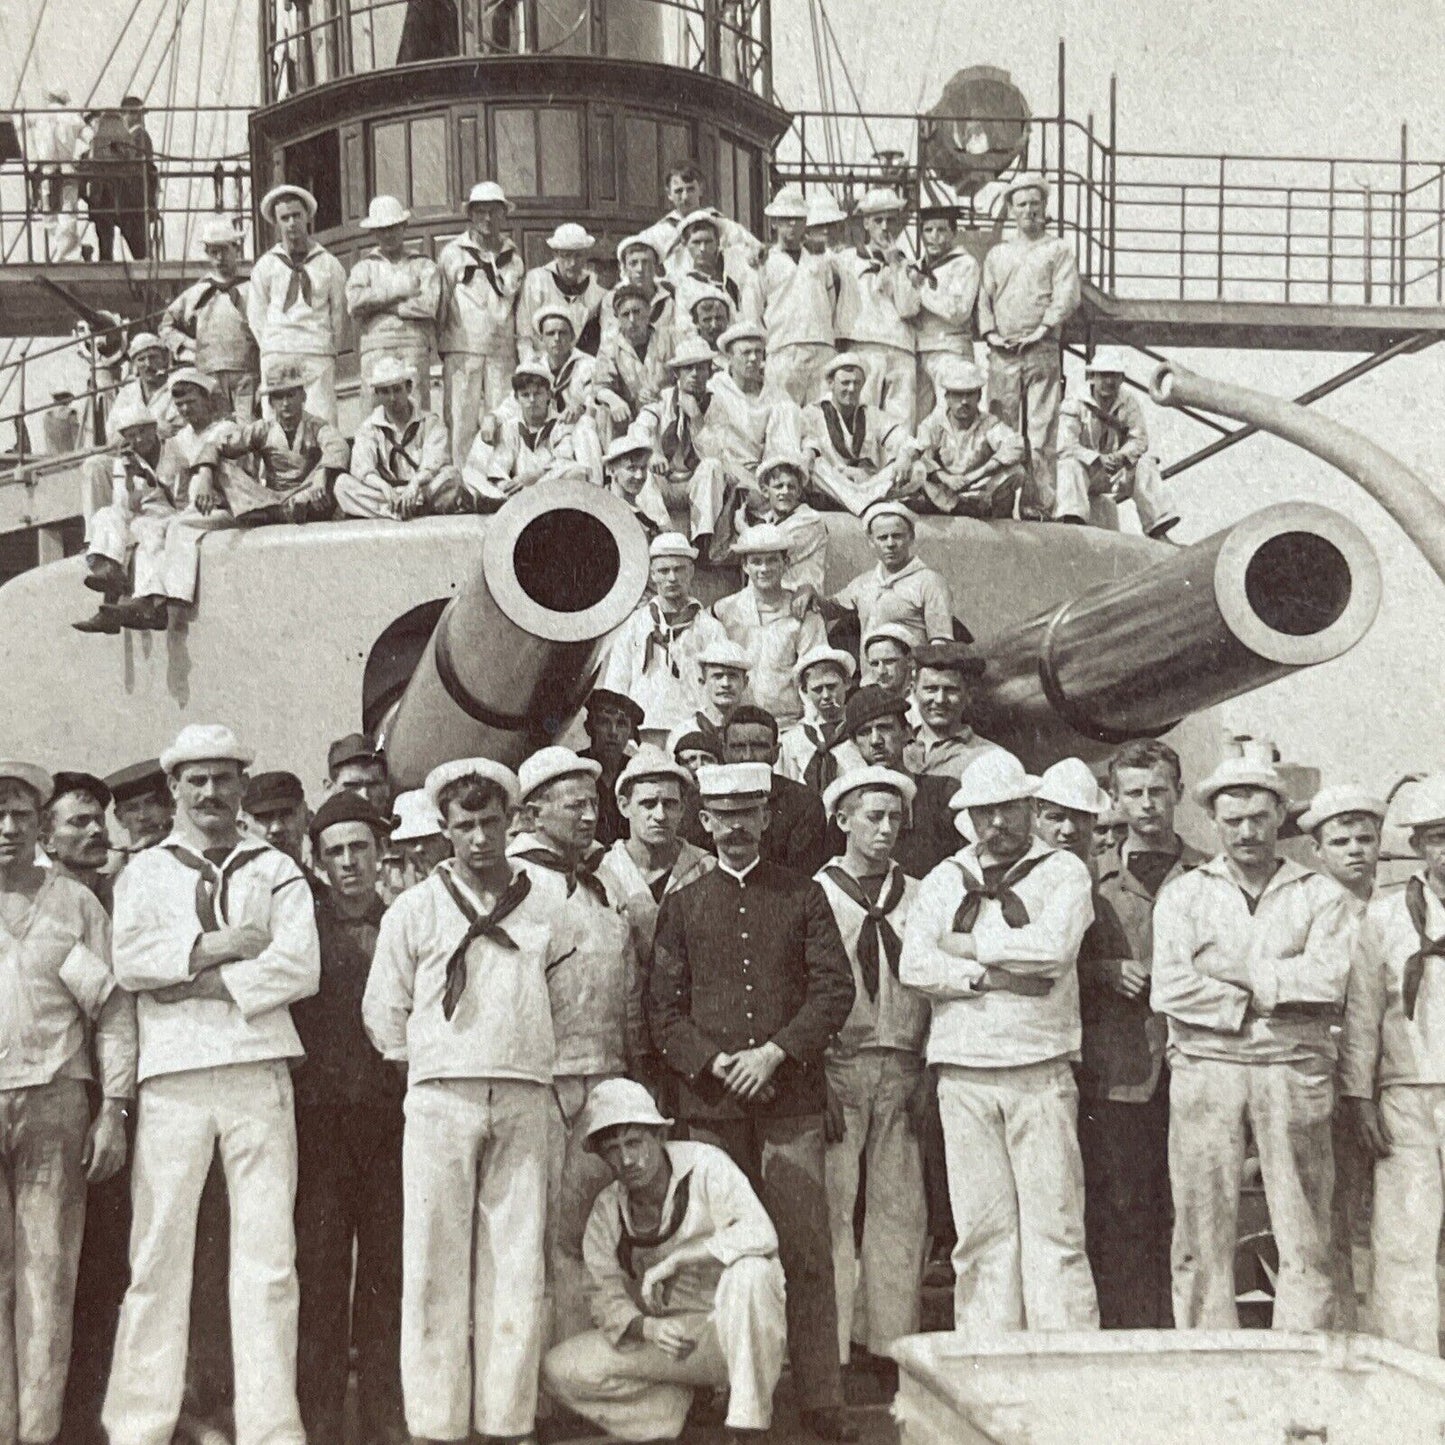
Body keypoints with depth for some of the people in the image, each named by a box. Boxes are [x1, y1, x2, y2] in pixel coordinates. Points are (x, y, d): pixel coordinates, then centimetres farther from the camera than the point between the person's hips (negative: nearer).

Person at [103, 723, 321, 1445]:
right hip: (172, 1076, 0)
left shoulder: (277, 871, 14)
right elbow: (129, 960, -2)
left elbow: (301, 966, -1)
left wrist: (201, 983, -7)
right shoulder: (143, 872, 15)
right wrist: (223, 943, -7)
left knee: (267, 1253, -2)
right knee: (159, 1250, -1)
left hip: (258, 1070, 0)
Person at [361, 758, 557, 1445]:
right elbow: (382, 1012, 10)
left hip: (524, 1100, 2)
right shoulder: (414, 909, 4)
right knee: (436, 1263, -2)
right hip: (441, 1097, -2)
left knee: (518, 1263, 1)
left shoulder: (542, 903, 9)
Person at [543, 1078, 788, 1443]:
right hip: (670, 1342, 4)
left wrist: (672, 1260, -29)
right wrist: (645, 1328, -23)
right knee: (560, 1368, -12)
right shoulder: (606, 1211, 0)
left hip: (737, 1332, -4)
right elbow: (607, 1296, 0)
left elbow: (760, 1233, -28)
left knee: (749, 1271, -37)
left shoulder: (705, 1164, -14)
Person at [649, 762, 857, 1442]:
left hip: (792, 1097, -1)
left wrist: (775, 1052, -10)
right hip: (711, 1103, 1)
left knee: (807, 1254, -3)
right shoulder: (682, 906, 12)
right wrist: (713, 1063, -8)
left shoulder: (804, 895, 10)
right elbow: (663, 1007, 7)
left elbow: (835, 988, 2)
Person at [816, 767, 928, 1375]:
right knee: (833, 1207, -3)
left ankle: (892, 1342, 11)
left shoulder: (916, 897, 13)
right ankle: (829, 1348, 3)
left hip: (902, 1067, 3)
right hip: (836, 1066, -3)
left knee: (900, 1210, 3)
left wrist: (926, 1075, 5)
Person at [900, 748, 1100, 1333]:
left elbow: (1054, 945, -11)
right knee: (981, 1225, 1)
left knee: (1053, 1223, -5)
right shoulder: (944, 879, 15)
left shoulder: (1064, 871, 8)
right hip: (963, 1074, 2)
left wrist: (967, 945, -2)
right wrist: (995, 976, -9)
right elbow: (914, 966, 1)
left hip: (1041, 1072, -2)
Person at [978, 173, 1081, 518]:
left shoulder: (1058, 249, 12)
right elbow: (984, 297, 15)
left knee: (1041, 433, -8)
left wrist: (1043, 329, -11)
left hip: (1042, 352, -3)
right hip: (1002, 353, 3)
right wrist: (990, 332, -2)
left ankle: (1040, 505, -9)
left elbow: (1067, 296, 0)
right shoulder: (997, 254, 22)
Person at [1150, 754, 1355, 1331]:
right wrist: (1267, 1002, -4)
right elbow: (1169, 989, -2)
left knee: (1304, 1234, -2)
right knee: (1202, 1237, -2)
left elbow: (1328, 979, -6)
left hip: (1293, 1071, 0)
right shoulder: (1182, 894, 13)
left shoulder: (1322, 895, 12)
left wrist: (1235, 969, -4)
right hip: (1205, 1067, 0)